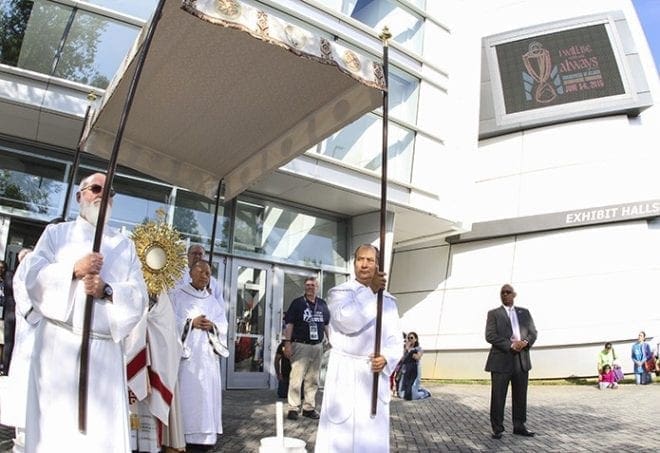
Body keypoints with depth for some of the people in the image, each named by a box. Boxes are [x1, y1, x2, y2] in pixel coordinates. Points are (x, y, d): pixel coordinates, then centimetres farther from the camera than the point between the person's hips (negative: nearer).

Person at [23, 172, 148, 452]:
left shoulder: (125, 245, 15)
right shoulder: (56, 233, 14)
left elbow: (139, 297, 5)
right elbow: (33, 277, 0)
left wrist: (108, 291, -14)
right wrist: (73, 270, -16)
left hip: (106, 350, 1)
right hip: (60, 345, -1)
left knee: (104, 430, 0)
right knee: (55, 425, -1)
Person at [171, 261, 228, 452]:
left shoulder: (213, 301, 18)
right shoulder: (178, 296, 6)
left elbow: (224, 325, 11)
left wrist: (212, 326, -9)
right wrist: (191, 323, -15)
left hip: (207, 355, 4)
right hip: (186, 353, -4)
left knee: (207, 393, 2)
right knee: (187, 394, -7)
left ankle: (204, 436, 8)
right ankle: (183, 437, -1)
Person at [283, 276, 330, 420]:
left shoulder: (322, 304, 12)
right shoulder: (297, 303, -1)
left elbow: (326, 325, 18)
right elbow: (289, 324, -5)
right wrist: (287, 343, -12)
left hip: (317, 346, 5)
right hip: (300, 345, -4)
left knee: (313, 380, 10)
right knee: (296, 378, -6)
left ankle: (309, 407, 20)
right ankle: (293, 408, 3)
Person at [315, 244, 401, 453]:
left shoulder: (388, 300, 12)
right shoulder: (338, 293, 0)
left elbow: (395, 340, 8)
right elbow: (349, 321, -20)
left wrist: (386, 358, -12)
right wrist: (370, 290, -14)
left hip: (375, 373, 4)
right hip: (345, 373, -3)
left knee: (373, 433, 6)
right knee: (341, 432, -3)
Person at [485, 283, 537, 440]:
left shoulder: (524, 312, 16)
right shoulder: (493, 313, 4)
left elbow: (533, 333, 11)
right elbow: (490, 336, -7)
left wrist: (525, 342, -10)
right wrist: (511, 345, -16)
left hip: (522, 360, 4)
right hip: (501, 360, -3)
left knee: (520, 396, 9)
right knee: (498, 396, -1)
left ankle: (519, 426, 22)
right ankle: (497, 429, 8)